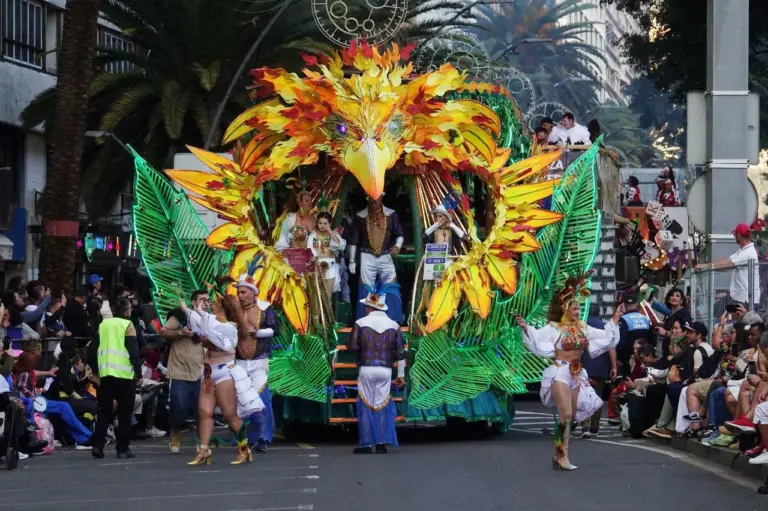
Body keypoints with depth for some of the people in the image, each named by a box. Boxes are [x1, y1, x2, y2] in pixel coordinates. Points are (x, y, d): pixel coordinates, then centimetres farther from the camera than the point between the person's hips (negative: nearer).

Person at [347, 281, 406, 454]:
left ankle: (366, 444, 2)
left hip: (367, 369, -2)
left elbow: (352, 347, -6)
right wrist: (401, 375, 13)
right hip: (385, 370, 2)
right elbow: (401, 353, 6)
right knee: (382, 406, 7)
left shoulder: (361, 323, -3)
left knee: (366, 406, 3)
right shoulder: (393, 325, 5)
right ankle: (382, 443, 2)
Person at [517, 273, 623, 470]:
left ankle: (559, 455, 12)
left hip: (577, 374, 6)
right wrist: (526, 328, -34)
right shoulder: (554, 328, -8)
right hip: (560, 373, -6)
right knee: (566, 415, -16)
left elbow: (606, 338, 16)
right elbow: (537, 340, -19)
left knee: (571, 417, 6)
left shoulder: (583, 328, 8)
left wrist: (615, 320, 13)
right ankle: (562, 455, -10)